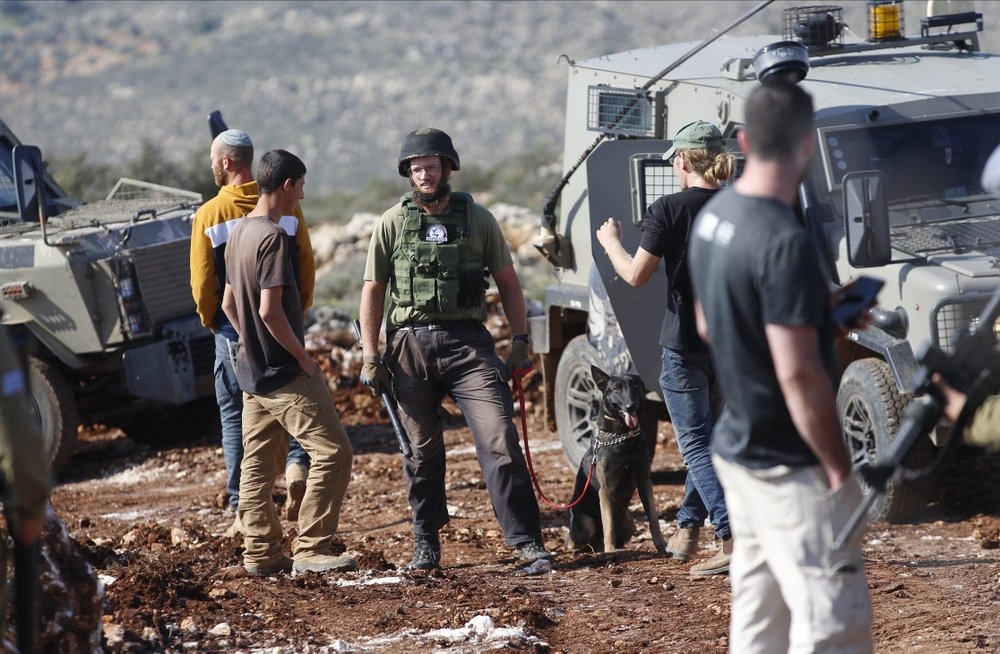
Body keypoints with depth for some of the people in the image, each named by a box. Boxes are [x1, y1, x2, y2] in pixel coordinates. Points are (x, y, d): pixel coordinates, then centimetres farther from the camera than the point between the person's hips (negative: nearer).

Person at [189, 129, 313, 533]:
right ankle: (297, 465, -14)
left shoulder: (209, 214, -8)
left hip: (234, 329, -2)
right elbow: (307, 268, 2)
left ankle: (243, 511, 6)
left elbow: (201, 283, -7)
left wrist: (211, 321, 10)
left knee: (235, 416, 7)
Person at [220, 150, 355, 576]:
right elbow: (269, 309, -24)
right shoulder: (273, 237, -18)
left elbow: (229, 303, 17)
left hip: (252, 370, 10)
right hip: (286, 373, -10)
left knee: (258, 464, 11)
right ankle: (311, 549, -7)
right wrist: (303, 357, -14)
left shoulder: (239, 233, 10)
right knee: (333, 452, -5)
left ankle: (259, 553, 14)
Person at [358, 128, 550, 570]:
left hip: (467, 343, -1)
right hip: (411, 347, 1)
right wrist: (370, 358, 3)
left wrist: (521, 341, 5)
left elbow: (507, 283, 12)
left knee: (500, 439, -11)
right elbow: (372, 292, 8)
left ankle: (526, 541, -11)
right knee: (422, 450, 7)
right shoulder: (393, 224, 6)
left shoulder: (478, 219, 6)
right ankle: (426, 545, 19)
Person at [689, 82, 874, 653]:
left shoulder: (713, 216, 3)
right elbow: (799, 376, -26)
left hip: (738, 449, 9)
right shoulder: (784, 241, -25)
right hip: (791, 467, -9)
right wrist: (839, 468, -17)